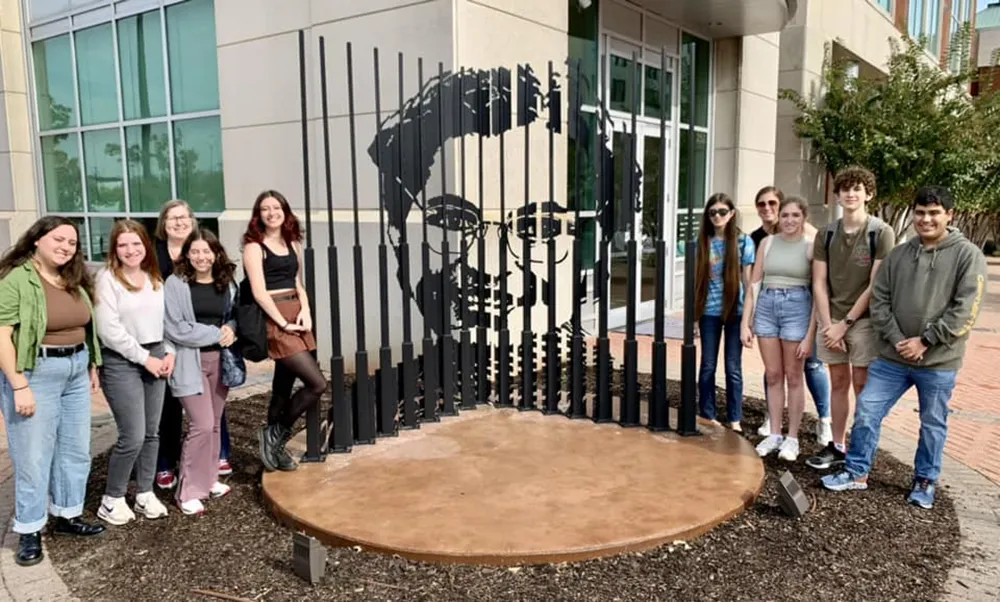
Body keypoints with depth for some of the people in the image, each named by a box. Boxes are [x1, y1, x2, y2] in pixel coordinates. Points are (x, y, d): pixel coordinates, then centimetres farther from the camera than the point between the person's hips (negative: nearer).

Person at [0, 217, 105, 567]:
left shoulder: (75, 281, 10)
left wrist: (92, 367, 13)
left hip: (76, 371, 8)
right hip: (35, 374, -7)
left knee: (75, 450, 14)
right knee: (33, 456, 1)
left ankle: (67, 516, 30)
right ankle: (29, 532, 16)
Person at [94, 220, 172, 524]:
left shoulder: (155, 278, 10)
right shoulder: (108, 278, -9)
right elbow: (109, 329, -15)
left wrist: (169, 352, -1)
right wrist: (144, 358, -13)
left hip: (156, 356, 6)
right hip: (121, 362, -6)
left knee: (152, 432, 10)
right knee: (133, 436, -7)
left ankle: (145, 494, 23)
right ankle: (111, 500, 12)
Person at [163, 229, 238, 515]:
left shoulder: (227, 283, 6)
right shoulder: (175, 284, -9)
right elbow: (175, 328, -15)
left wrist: (231, 328, -5)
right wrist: (217, 334, -15)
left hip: (220, 360, 5)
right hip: (191, 362, -5)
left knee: (214, 424, 13)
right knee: (202, 426, -9)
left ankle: (208, 480, 29)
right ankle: (189, 492, 4)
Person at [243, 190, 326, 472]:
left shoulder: (292, 244, 14)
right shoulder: (254, 246, -5)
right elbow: (259, 293, -12)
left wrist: (306, 312, -3)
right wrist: (284, 323, -14)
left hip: (296, 317, 7)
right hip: (274, 321, -7)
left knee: (284, 385, 12)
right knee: (317, 384, -13)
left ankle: (274, 444, 24)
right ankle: (275, 433, 5)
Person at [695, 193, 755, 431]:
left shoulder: (743, 242, -1)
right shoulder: (702, 241, 3)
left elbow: (748, 280, 0)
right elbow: (696, 277, 5)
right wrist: (692, 310, 0)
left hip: (735, 311, -1)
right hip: (709, 311, 2)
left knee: (733, 367, 5)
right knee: (707, 366, 8)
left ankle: (734, 420, 14)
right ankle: (707, 416, 19)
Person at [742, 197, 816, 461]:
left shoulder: (810, 246, -3)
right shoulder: (767, 243, 7)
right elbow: (754, 284, 7)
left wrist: (810, 335, -10)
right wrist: (746, 323, 2)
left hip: (797, 307, -3)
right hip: (766, 307, 3)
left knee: (793, 377, 6)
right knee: (773, 376, 9)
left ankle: (792, 438, 17)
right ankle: (774, 434, 20)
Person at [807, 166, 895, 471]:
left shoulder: (881, 232, -6)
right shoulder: (826, 234, 6)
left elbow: (875, 285, -10)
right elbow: (819, 283, 4)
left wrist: (845, 323, -11)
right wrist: (829, 324, -5)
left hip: (864, 320, -4)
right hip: (832, 320, 4)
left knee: (862, 387, 2)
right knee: (838, 384, 11)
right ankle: (837, 446, 21)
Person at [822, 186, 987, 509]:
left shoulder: (968, 255, -5)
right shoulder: (899, 254, 6)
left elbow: (964, 310, -12)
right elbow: (879, 299, 5)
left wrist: (925, 341, -15)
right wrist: (896, 339, -8)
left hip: (939, 362, -3)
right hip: (892, 358, 3)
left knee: (933, 425, 11)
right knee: (866, 412, 3)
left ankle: (925, 481, 29)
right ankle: (857, 472, 17)